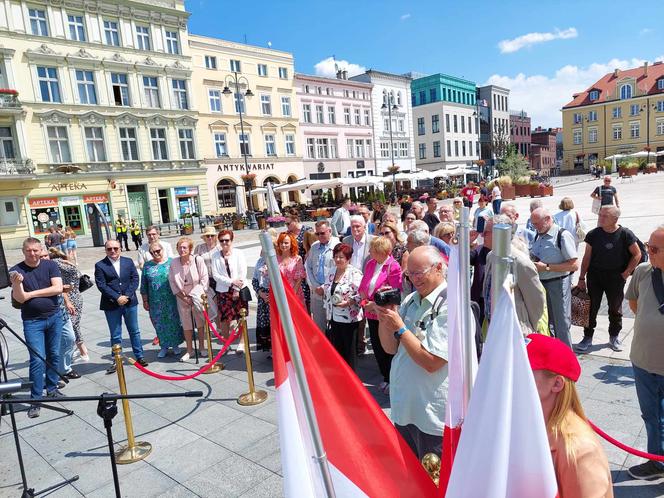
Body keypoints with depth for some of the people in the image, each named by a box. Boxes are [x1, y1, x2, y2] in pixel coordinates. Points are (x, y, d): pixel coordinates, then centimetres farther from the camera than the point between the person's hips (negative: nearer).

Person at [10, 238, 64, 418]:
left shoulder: (50, 265, -2)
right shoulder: (16, 270, -5)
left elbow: (58, 288, -12)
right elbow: (20, 298, -13)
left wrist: (32, 293, -12)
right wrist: (16, 284, -32)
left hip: (54, 317, 2)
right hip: (33, 321, -2)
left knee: (54, 355, 12)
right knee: (37, 360, -6)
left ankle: (52, 388, 28)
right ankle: (35, 400, 2)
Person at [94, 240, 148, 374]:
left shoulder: (128, 262, 5)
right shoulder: (100, 265, -2)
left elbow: (135, 279, 0)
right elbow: (101, 285, -9)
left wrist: (127, 296, -12)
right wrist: (117, 297, -17)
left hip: (130, 302, 2)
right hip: (111, 305, -2)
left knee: (134, 331, 12)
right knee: (115, 335, 6)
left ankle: (139, 356, 23)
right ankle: (116, 361, 19)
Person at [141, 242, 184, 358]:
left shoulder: (171, 262, -1)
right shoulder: (147, 266, 4)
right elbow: (144, 285, 7)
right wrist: (145, 301, 5)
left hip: (171, 300, -1)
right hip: (155, 302, 2)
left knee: (174, 321, 6)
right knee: (159, 323, 8)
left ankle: (175, 345, 22)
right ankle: (164, 346, 22)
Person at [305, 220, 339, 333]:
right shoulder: (314, 247, 10)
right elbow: (308, 267, 12)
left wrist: (325, 288, -12)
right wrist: (315, 286, 1)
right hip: (316, 293, 5)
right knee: (318, 323, 13)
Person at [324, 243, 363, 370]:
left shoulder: (354, 273, -12)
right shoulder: (331, 274, 11)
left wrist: (348, 302, -25)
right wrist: (327, 314, 16)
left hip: (349, 318, -7)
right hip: (334, 317, 7)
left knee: (349, 350, 5)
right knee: (336, 349, 13)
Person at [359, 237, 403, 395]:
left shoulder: (393, 267, -15)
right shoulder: (370, 264, 7)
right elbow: (362, 286, 11)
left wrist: (375, 304, -17)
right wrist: (365, 301, -5)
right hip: (371, 313, 7)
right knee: (376, 347, 15)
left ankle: (392, 381, 23)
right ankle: (385, 378, 33)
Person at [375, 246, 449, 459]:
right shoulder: (410, 300, 4)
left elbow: (431, 362, -23)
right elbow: (391, 348, 6)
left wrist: (399, 327, -19)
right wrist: (384, 319, -11)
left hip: (434, 415, -7)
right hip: (403, 408, 7)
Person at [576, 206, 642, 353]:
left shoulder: (625, 234, -10)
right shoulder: (593, 234, -5)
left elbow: (637, 255, -1)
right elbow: (587, 257, 1)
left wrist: (626, 273, -6)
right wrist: (581, 278, 0)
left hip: (616, 278, -1)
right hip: (594, 276, 1)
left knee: (615, 308, 13)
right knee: (591, 308, 5)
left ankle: (614, 337, 31)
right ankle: (587, 337, 18)